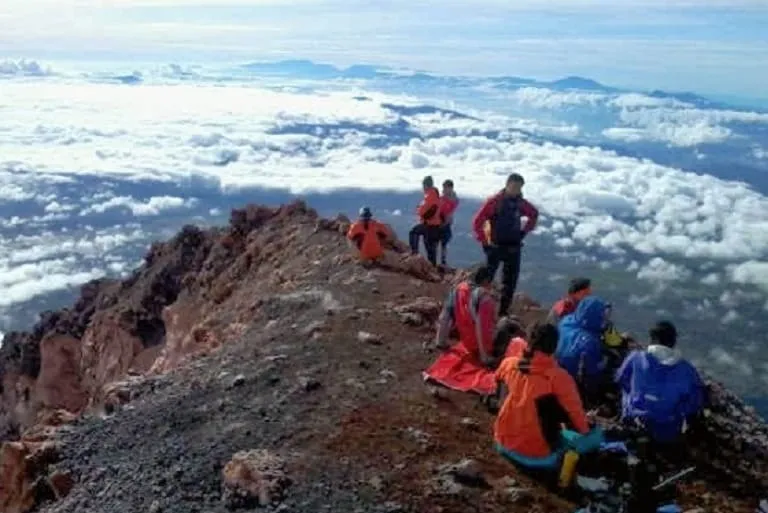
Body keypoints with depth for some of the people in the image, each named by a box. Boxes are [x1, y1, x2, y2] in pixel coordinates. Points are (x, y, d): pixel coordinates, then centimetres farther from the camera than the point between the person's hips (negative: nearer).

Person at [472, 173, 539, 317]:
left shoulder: (521, 203, 3)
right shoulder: (494, 201, -12)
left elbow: (534, 214, 24)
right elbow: (477, 222, -11)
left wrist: (525, 231, 14)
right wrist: (484, 241, -9)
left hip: (513, 247, 5)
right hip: (495, 246, -5)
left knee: (510, 281, 8)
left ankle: (503, 312, 18)